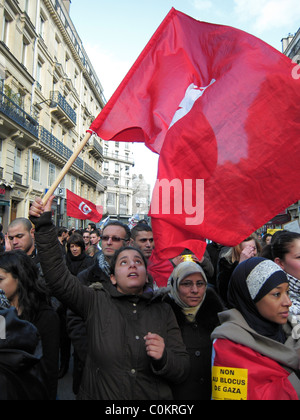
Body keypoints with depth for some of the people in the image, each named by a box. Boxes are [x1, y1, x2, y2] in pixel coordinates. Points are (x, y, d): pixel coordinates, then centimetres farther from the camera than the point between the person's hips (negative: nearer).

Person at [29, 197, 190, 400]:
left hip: (153, 397, 1)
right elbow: (58, 275, -15)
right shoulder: (96, 301, -7)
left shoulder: (163, 311, -4)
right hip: (99, 394, 0)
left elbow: (182, 371, -4)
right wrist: (44, 224, -19)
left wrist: (163, 358, -26)